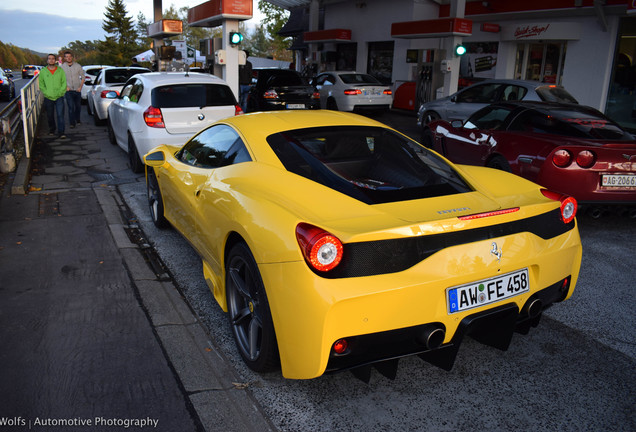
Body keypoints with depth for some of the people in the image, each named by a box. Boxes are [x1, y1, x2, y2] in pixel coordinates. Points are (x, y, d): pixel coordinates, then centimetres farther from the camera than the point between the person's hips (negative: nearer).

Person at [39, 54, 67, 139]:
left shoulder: (60, 70, 4)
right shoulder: (43, 71, 6)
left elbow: (64, 83, 3)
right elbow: (41, 84, 7)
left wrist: (60, 92, -9)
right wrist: (46, 93, -7)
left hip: (59, 97, -2)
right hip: (48, 97, 2)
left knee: (60, 115, -10)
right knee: (50, 116, 10)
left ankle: (61, 132, -9)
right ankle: (51, 130, 28)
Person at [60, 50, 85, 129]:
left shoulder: (78, 66, 0)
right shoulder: (62, 67, -2)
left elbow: (83, 77, 7)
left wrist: (80, 87, -2)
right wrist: (65, 87, -6)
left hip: (77, 90, 2)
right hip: (68, 90, -2)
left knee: (78, 106, 12)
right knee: (71, 107, -10)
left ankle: (77, 120, 34)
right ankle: (72, 123, -5)